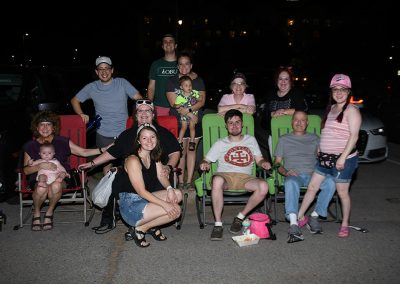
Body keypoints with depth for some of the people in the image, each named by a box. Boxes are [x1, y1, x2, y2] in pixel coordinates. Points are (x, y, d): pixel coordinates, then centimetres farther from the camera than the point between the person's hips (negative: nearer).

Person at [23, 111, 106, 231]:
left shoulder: (62, 142, 4)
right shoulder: (30, 146, 7)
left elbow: (84, 152, 1)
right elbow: (26, 170, 3)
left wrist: (103, 149, -11)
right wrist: (41, 166, -16)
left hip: (59, 177, -1)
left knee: (56, 185, -36)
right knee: (42, 188, -34)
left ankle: (49, 212, -5)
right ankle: (36, 214, -1)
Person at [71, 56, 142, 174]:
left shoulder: (122, 83, 1)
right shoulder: (91, 87, 5)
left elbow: (139, 99, -1)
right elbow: (74, 100, 16)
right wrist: (81, 114, -1)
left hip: (124, 133, -1)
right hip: (103, 135, 1)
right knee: (106, 163, 9)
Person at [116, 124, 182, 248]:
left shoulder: (154, 156, 6)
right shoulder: (133, 160, -19)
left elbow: (161, 176, 6)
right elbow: (141, 191, -21)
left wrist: (169, 188, -16)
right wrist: (164, 204, -26)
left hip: (146, 198, 8)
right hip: (131, 205, -8)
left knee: (177, 194, -8)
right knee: (175, 210, -19)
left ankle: (151, 224, 4)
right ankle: (139, 229, -2)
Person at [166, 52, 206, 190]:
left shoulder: (198, 80, 7)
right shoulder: (172, 81, 1)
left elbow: (202, 101, -2)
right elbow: (174, 103, -8)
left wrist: (188, 109, -17)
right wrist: (190, 114, -15)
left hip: (195, 121, 2)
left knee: (191, 150, 7)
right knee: (181, 152, 0)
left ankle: (189, 181, 14)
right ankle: (180, 182, 9)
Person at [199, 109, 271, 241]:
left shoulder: (250, 140, 24)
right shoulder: (220, 144, 20)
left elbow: (259, 159, 20)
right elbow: (206, 160, 16)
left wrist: (264, 163, -4)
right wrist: (204, 164, -9)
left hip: (244, 177, 2)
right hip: (225, 175, -1)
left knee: (263, 186, -32)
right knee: (217, 180, -40)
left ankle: (240, 217, -10)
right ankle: (218, 224, -27)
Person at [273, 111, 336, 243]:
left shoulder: (314, 138, 26)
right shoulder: (284, 139, 20)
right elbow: (277, 162, 14)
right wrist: (285, 172, -8)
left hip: (313, 174, 2)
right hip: (294, 175, -2)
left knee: (330, 182, -31)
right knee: (291, 183, -39)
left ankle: (314, 216, -22)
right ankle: (293, 225, -50)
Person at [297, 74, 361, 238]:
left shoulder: (351, 110, -9)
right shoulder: (331, 108, 13)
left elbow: (354, 136, -16)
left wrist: (343, 157, -21)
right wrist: (320, 148, 15)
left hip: (343, 159, -7)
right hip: (325, 157, 7)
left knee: (342, 192, 4)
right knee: (312, 187, 10)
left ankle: (345, 225, 21)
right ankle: (300, 217, 21)